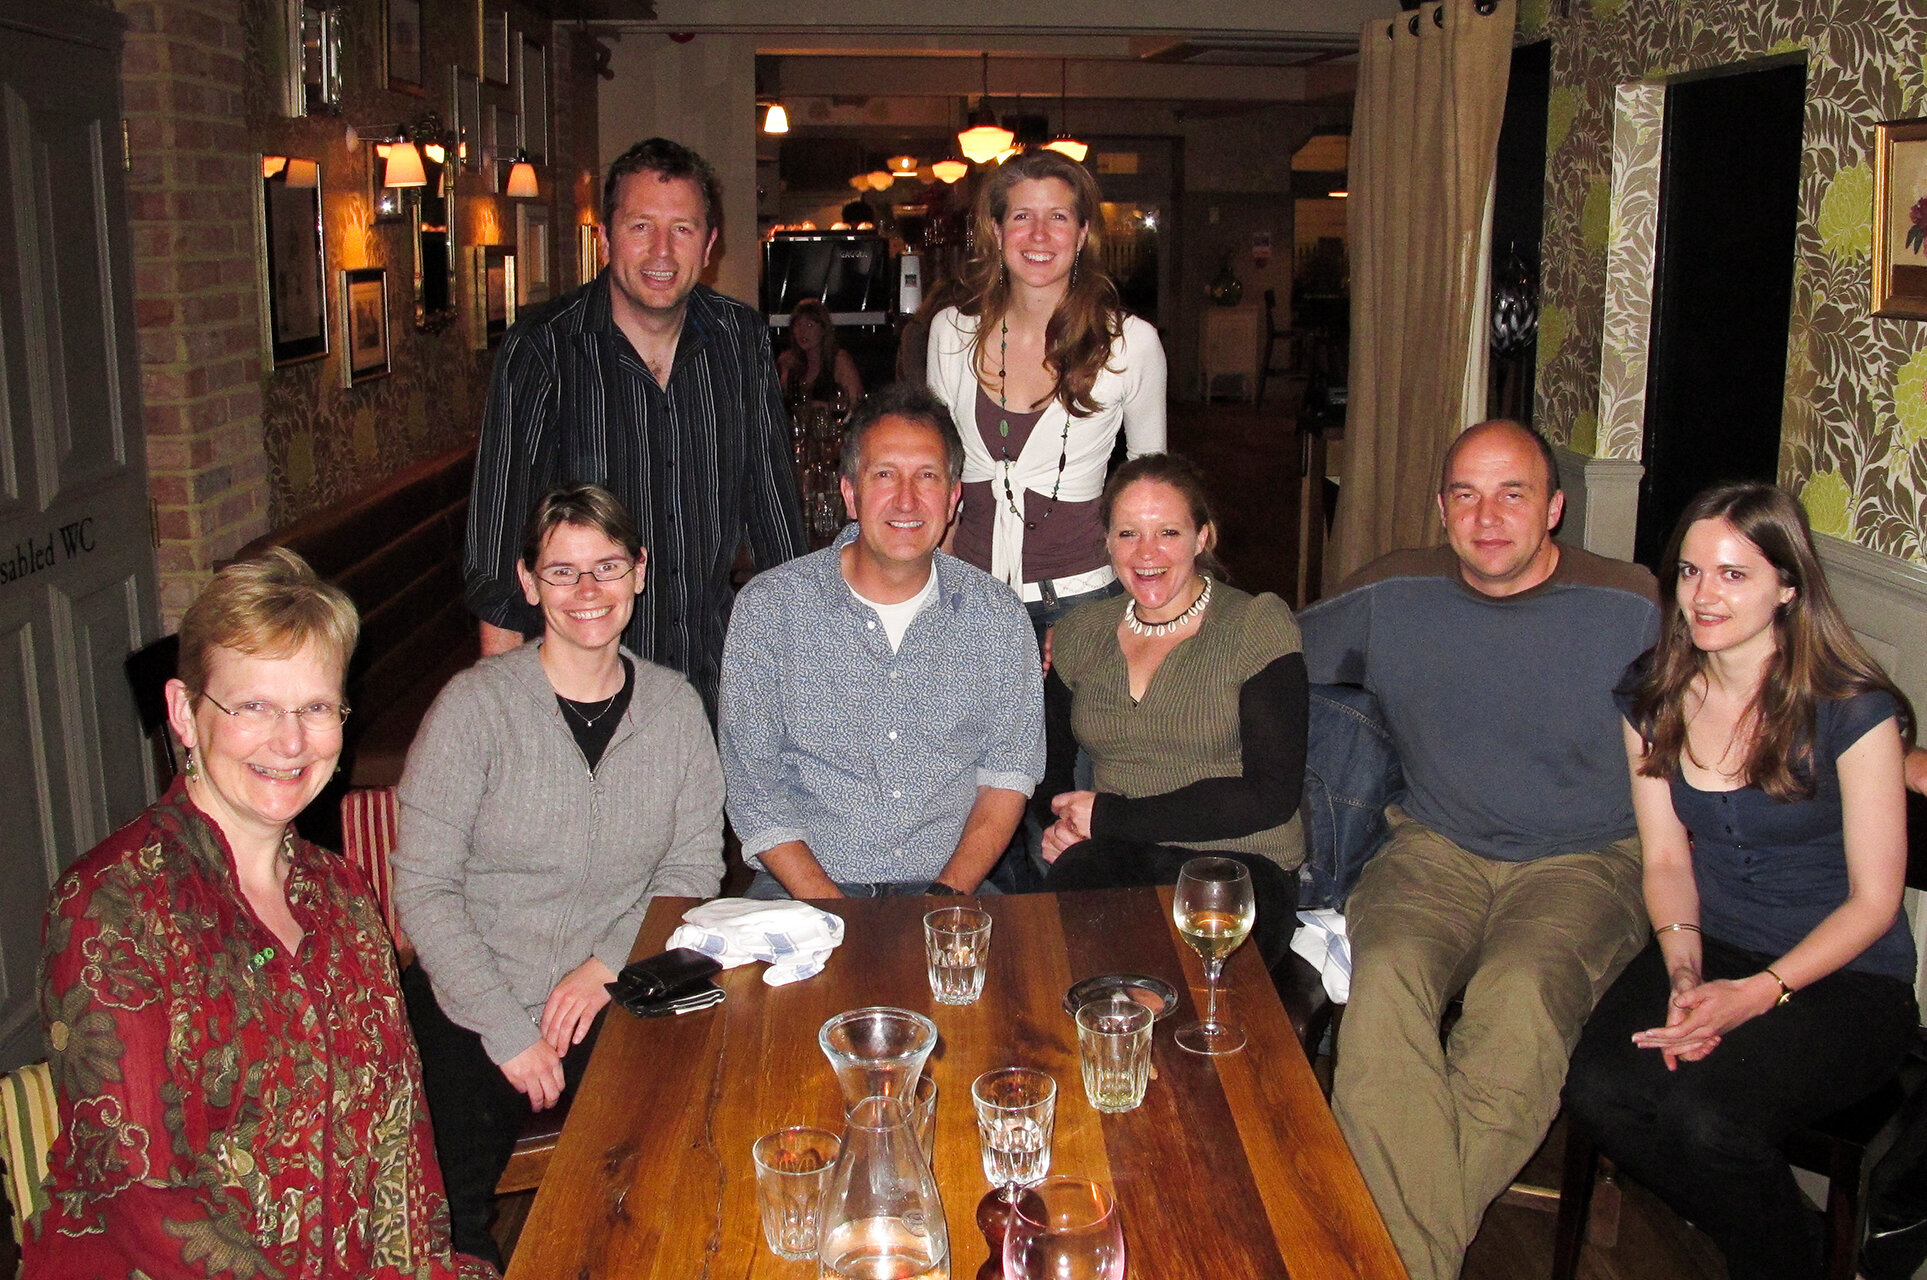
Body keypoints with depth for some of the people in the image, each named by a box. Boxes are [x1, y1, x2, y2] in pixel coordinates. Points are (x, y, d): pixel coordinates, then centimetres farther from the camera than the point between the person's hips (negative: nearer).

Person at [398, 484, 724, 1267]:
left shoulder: (674, 706, 3)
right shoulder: (477, 704, -8)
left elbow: (693, 870, 7)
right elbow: (423, 888, -8)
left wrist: (608, 965, -8)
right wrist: (507, 1030, -12)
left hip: (611, 1004, 3)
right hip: (471, 1007, -2)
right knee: (445, 1217, -19)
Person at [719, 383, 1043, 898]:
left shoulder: (997, 614, 5)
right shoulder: (768, 607, -2)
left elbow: (1009, 772, 6)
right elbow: (753, 790, -2)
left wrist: (948, 895, -9)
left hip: (952, 883, 2)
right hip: (803, 886, -1)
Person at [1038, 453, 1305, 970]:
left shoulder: (1257, 626, -1)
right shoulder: (1082, 633, 13)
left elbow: (1272, 797, -9)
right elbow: (1049, 763, 20)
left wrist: (1112, 815, -11)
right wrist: (1055, 827, -5)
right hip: (1111, 859, 3)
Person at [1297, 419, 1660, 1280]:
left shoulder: (1636, 610, -1)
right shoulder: (1390, 598, 6)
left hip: (1585, 861, -2)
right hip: (1437, 850, 2)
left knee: (1520, 995, -34)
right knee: (1387, 980, -31)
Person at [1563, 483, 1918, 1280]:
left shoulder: (1852, 712, -12)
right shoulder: (1654, 698, 2)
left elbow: (1873, 901, -9)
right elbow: (1667, 861, 5)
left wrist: (1755, 996, -21)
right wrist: (1683, 976, -13)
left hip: (1845, 978, -4)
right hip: (1711, 949, 4)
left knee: (1705, 1115, -30)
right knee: (1599, 1090, -23)